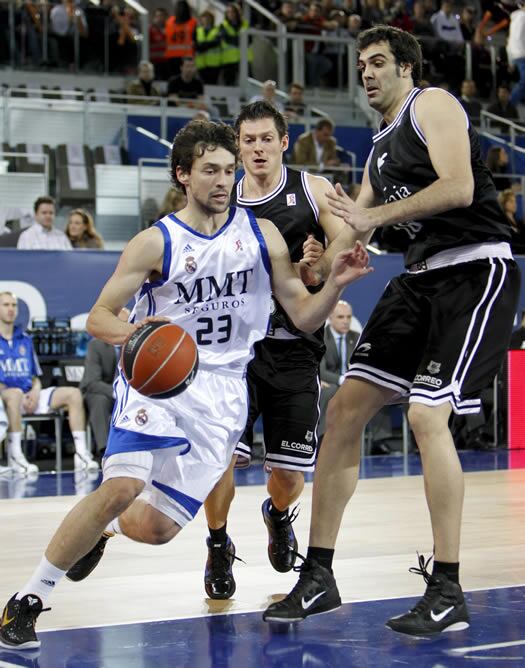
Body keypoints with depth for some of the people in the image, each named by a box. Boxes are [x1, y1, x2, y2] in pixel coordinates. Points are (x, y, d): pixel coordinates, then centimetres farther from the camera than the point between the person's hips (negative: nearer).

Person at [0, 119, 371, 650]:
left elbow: (303, 316, 6)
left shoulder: (261, 234, 3)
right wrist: (128, 331, -27)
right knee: (122, 486, -28)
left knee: (155, 528, -2)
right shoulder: (156, 243, -4)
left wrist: (335, 284, -15)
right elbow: (98, 316, -4)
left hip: (221, 392, 3)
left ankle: (104, 528, 35)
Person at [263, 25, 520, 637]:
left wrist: (375, 217, -19)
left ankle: (447, 594, -12)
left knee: (427, 414, -20)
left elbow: (459, 188, -20)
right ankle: (317, 579, 10)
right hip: (421, 278, 9)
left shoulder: (433, 106, -5)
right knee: (345, 407, 3)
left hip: (475, 270, -9)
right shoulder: (380, 148, 21)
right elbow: (356, 224, 25)